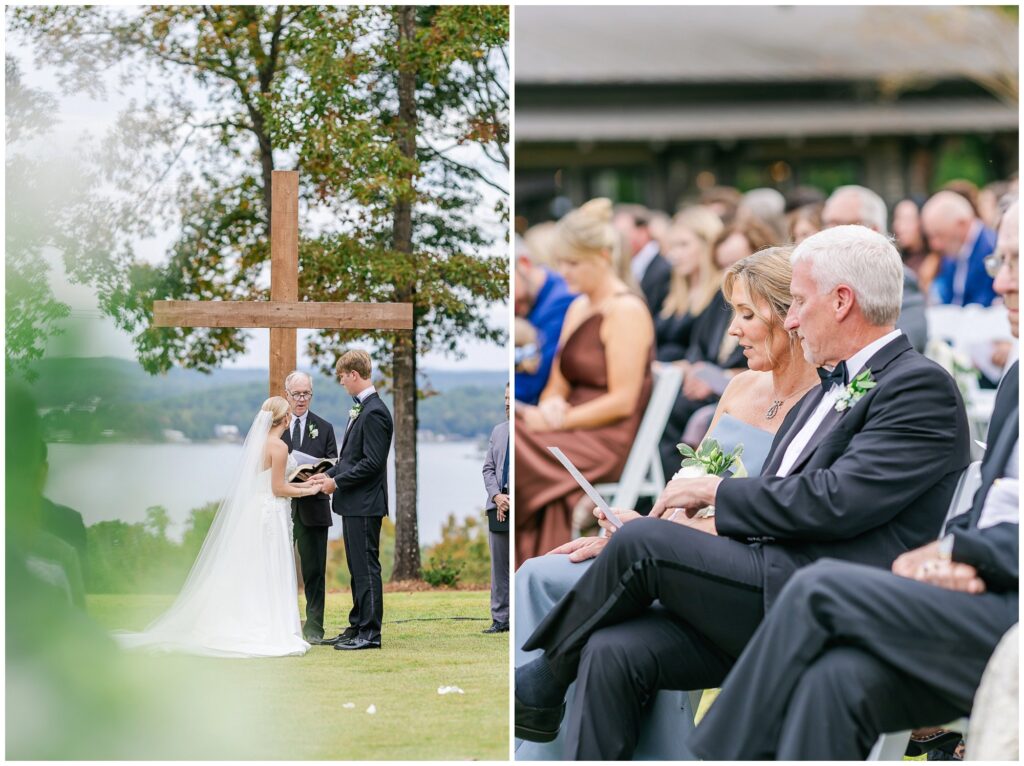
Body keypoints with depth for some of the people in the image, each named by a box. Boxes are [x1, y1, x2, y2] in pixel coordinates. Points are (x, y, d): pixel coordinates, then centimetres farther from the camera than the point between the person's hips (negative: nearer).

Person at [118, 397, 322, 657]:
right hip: (271, 514, -8)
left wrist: (303, 484, 19)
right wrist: (308, 491, -2)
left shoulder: (258, 442, 12)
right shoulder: (279, 447, -14)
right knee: (270, 576, -5)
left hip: (252, 511, 8)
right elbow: (278, 489, -15)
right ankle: (270, 633, -4)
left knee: (248, 575, 8)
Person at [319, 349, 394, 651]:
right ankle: (358, 626, 23)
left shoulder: (374, 413, -18)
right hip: (354, 504, 10)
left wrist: (337, 481, -15)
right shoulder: (361, 409, 13)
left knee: (366, 567, -5)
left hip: (365, 504, -10)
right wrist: (329, 474, 8)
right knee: (357, 568, 15)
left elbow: (372, 462, -21)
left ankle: (370, 632, -2)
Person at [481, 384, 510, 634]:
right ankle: (501, 620, 12)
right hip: (499, 509, 6)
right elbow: (488, 468, 17)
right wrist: (497, 496, -1)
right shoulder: (498, 431, 17)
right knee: (499, 568, 7)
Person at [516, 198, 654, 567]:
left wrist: (560, 420, -17)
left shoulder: (625, 312, -9)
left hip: (608, 445, -8)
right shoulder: (579, 308, 17)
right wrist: (549, 408, -6)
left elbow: (622, 401, -15)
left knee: (516, 453, -25)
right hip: (577, 433, 8)